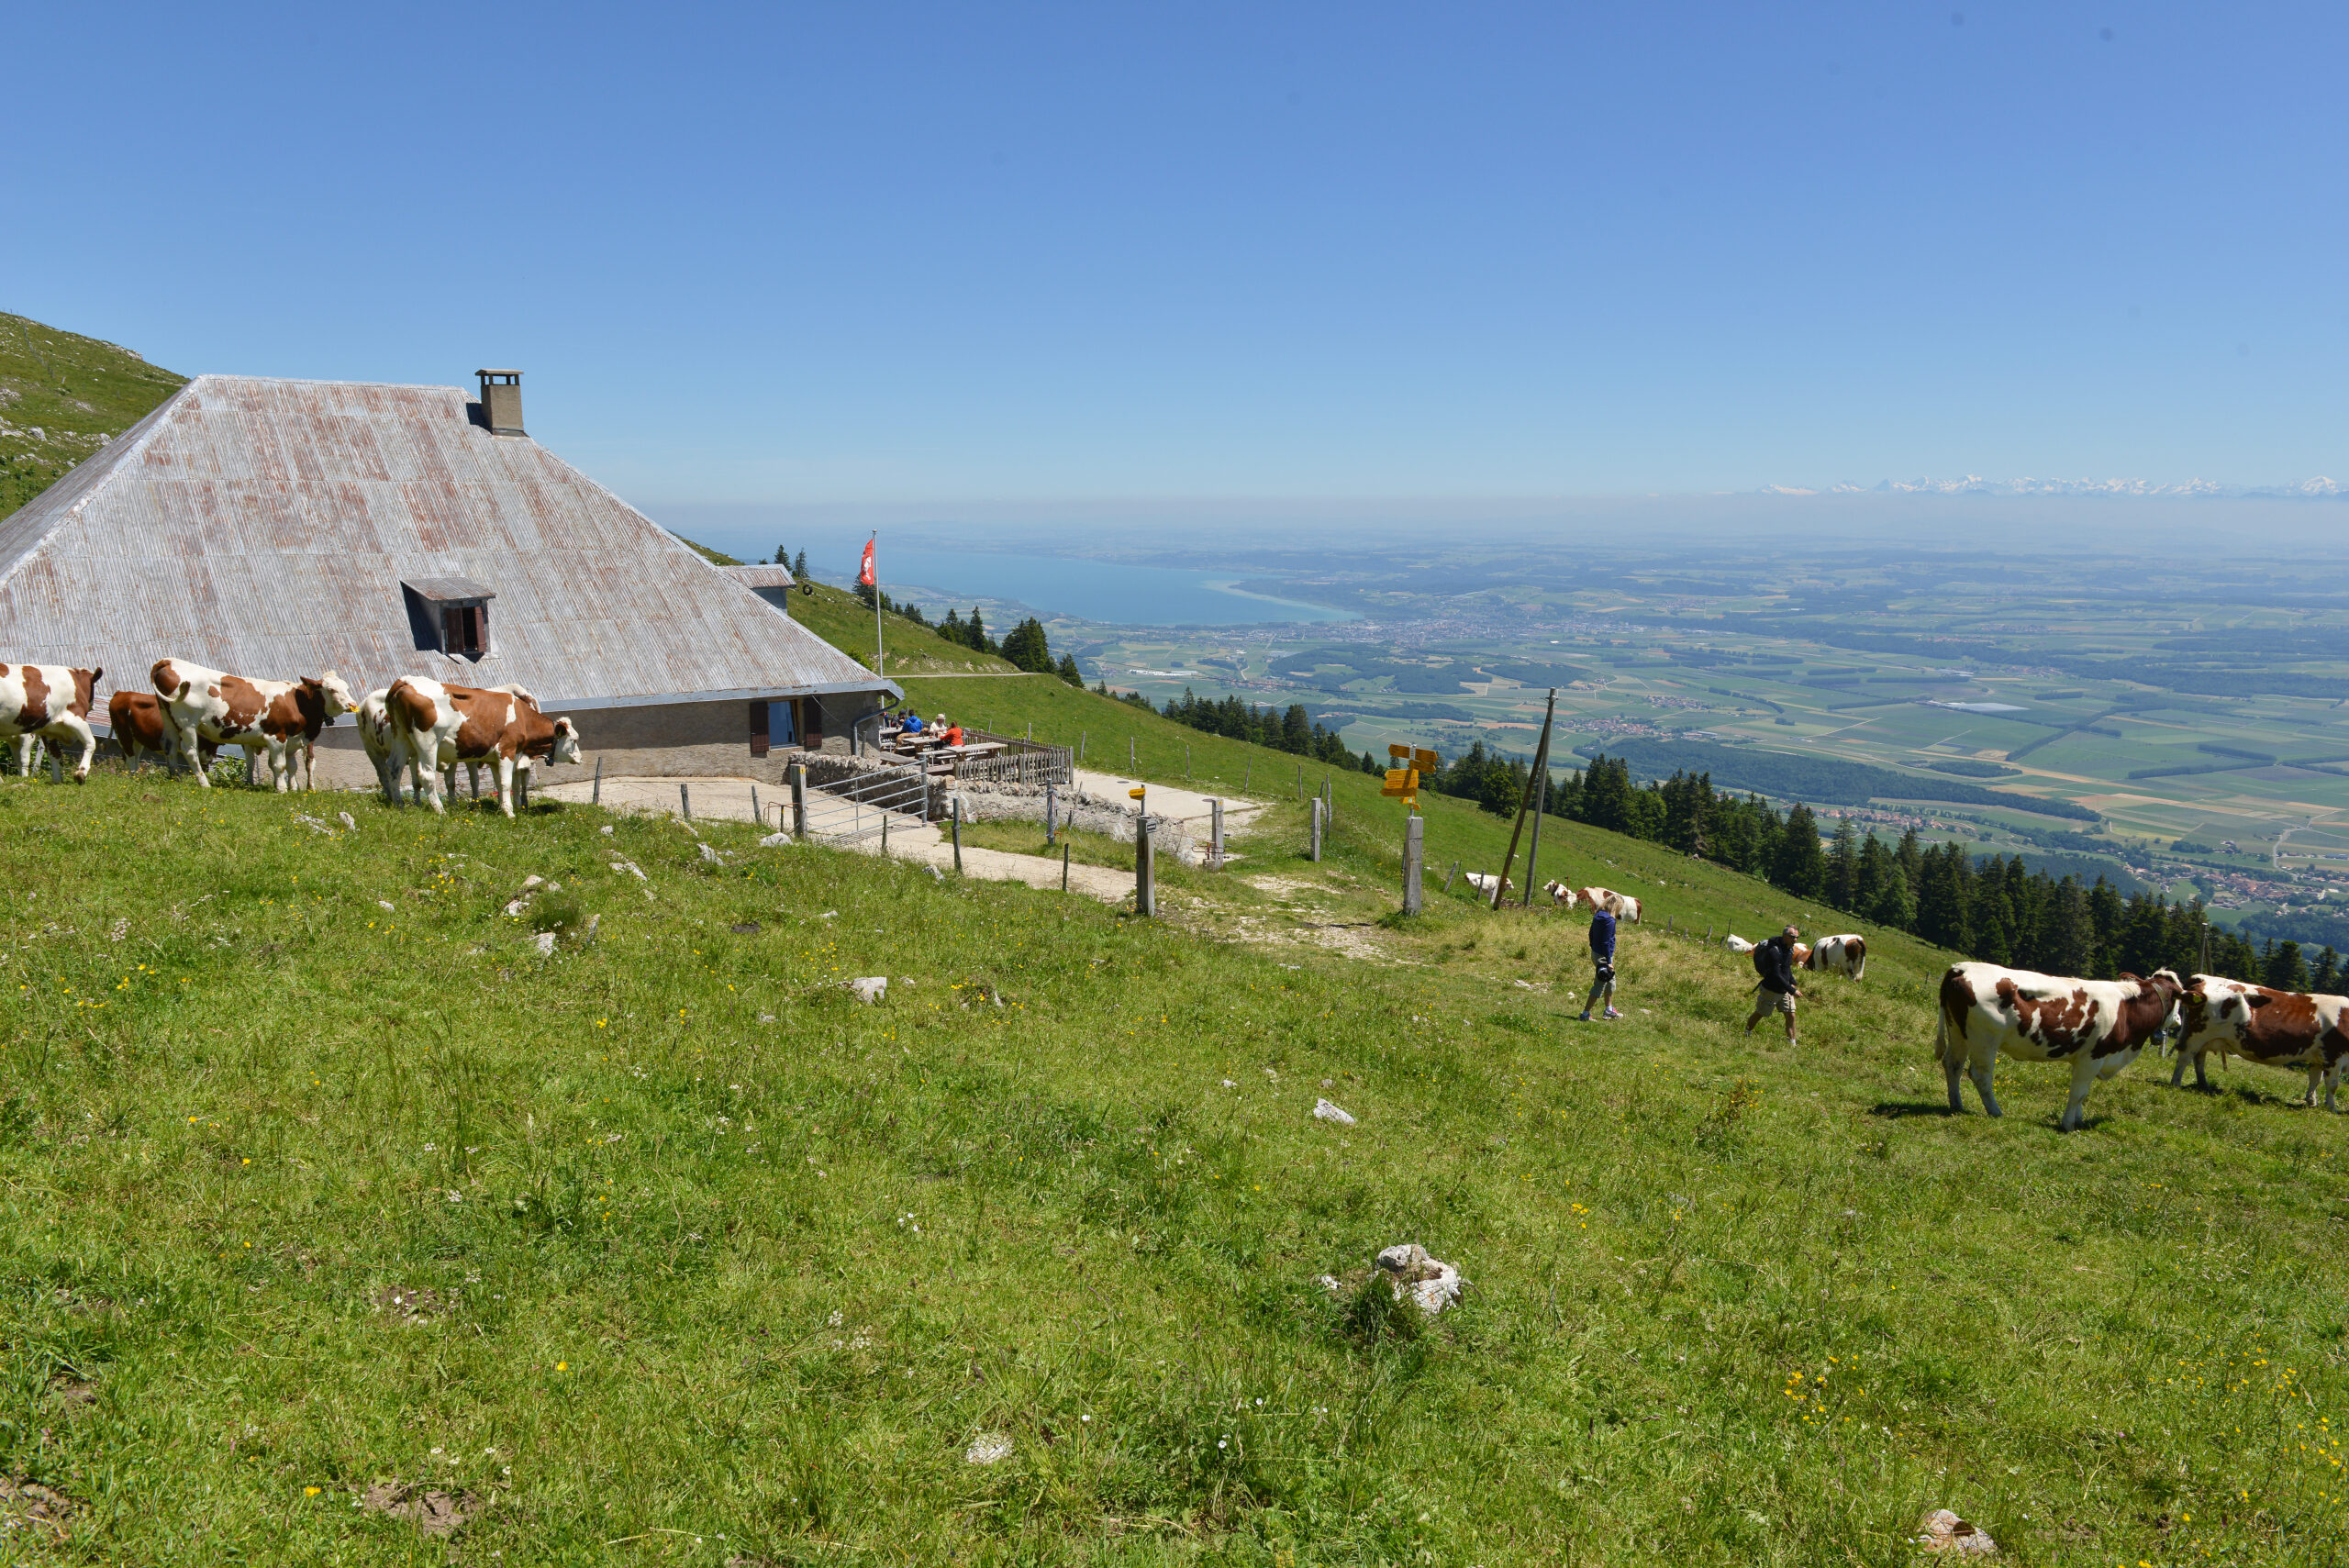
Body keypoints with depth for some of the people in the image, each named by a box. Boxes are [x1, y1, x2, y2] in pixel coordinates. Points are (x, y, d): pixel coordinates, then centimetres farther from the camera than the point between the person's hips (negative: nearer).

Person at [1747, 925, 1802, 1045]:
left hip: (1785, 990, 7)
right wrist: (1792, 990, -28)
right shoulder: (1774, 951, -27)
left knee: (1791, 1016, 2)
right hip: (1771, 990, -7)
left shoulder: (1789, 948, 1)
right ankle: (1746, 1034, 31)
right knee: (1760, 1014, 10)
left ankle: (1792, 1043, 11)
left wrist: (1792, 983, 8)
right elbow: (1776, 975, -28)